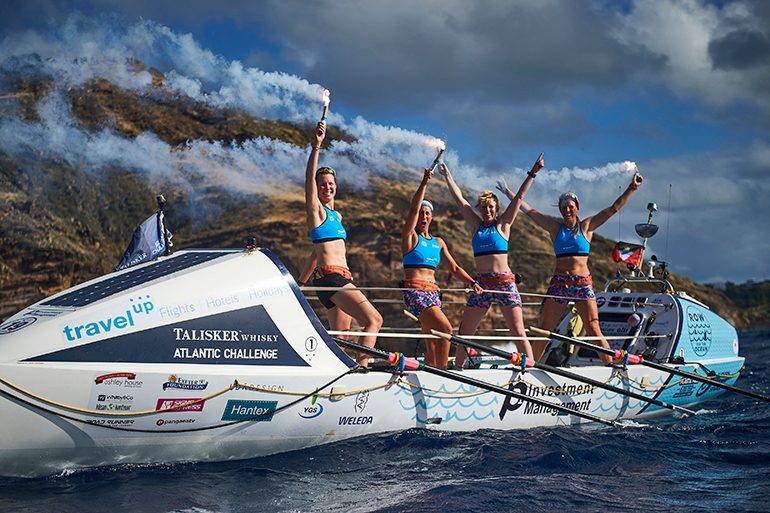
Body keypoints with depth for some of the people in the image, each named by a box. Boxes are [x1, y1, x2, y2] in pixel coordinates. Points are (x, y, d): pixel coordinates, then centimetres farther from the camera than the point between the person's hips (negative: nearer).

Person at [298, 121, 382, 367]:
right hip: (330, 277, -8)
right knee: (374, 320, -20)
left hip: (343, 280, 8)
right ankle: (360, 367, -29)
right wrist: (316, 146, -25)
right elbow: (309, 178, -15)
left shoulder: (336, 216, 23)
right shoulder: (315, 209, 2)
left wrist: (301, 283, 28)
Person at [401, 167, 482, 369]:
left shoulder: (438, 243, 19)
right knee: (445, 329, -22)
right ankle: (442, 371, -19)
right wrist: (424, 183, -20)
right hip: (415, 292, -7)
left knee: (433, 343, 4)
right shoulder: (410, 236, 2)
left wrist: (471, 282, 2)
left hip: (433, 293, 7)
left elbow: (454, 268, 17)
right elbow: (413, 210, -13)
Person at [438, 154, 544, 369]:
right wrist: (447, 176, 19)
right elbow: (459, 198, 16)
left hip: (504, 282, -4)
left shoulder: (503, 225, 6)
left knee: (518, 331, -7)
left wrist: (532, 173, -3)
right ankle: (456, 369, 16)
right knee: (465, 333, 6)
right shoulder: (476, 225, 13)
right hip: (481, 284, 4)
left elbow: (519, 197, 1)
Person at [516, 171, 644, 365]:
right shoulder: (555, 228, 9)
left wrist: (632, 187, -2)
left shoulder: (586, 227, 5)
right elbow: (528, 210, 11)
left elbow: (614, 208, 3)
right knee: (543, 331, 2)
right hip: (559, 284, 2)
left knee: (593, 330, -8)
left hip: (583, 284, -2)